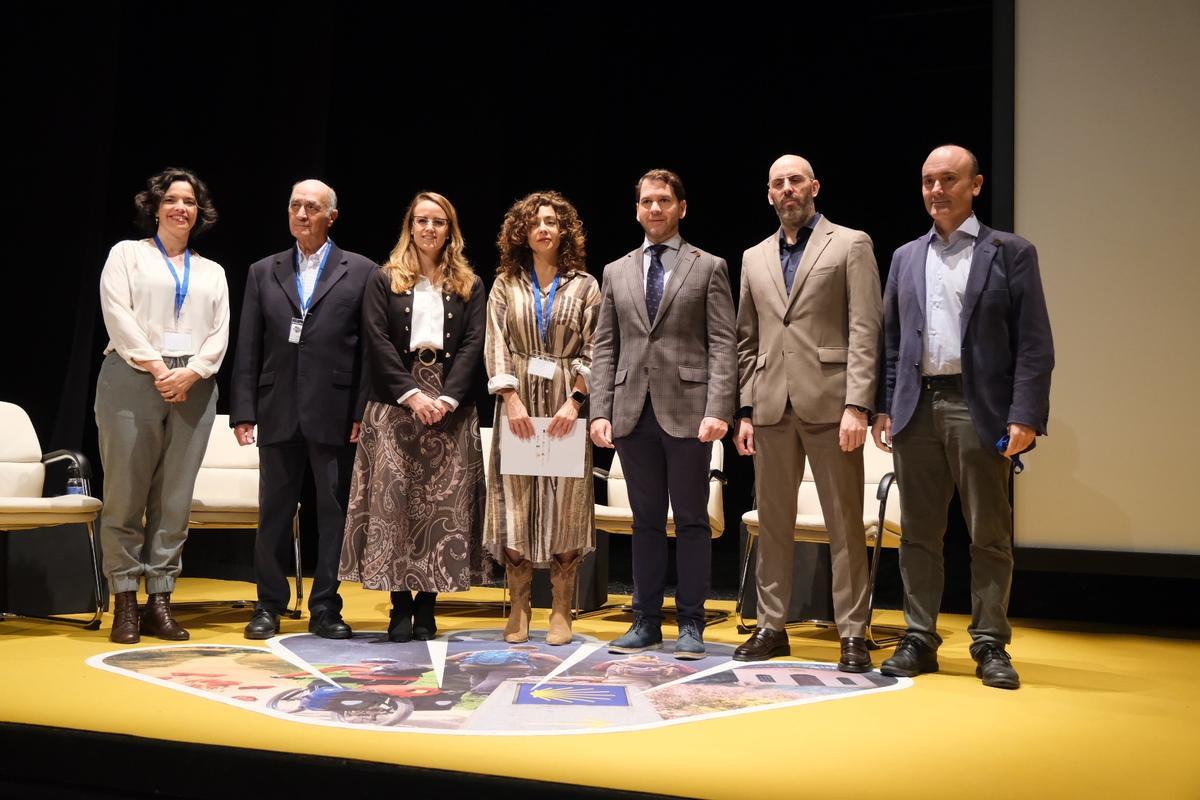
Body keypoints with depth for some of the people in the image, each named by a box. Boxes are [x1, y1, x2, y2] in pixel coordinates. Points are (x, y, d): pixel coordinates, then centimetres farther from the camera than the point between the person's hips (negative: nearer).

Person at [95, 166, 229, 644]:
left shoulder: (212, 272, 20)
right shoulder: (127, 254, 12)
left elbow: (220, 332, 9)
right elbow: (118, 315, -2)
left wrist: (191, 372, -9)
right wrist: (156, 367, -12)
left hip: (192, 388, 3)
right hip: (133, 383, -3)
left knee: (175, 500, 1)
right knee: (125, 496, -3)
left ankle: (159, 602, 6)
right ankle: (124, 604, 3)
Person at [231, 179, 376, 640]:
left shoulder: (361, 271, 4)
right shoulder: (263, 272, 12)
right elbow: (248, 348, 9)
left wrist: (364, 411, -7)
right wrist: (244, 412, 1)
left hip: (335, 413, -2)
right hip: (279, 412, 2)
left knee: (335, 511, 3)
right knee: (274, 512, 8)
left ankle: (325, 609, 13)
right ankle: (270, 606, 19)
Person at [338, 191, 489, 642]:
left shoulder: (469, 286, 13)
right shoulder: (385, 280, 10)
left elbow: (474, 344, 2)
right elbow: (377, 341, -1)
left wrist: (447, 398, -12)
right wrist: (412, 394, -13)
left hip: (450, 407, 1)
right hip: (395, 405, -1)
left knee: (444, 504, -1)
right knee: (393, 499, -5)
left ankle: (427, 605, 5)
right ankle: (400, 605, 2)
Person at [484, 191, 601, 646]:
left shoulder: (584, 286, 7)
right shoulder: (505, 285, 9)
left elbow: (592, 352, 1)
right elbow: (495, 347, 2)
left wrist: (575, 400, -11)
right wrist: (511, 398, -10)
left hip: (567, 405, -1)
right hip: (518, 401, 1)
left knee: (565, 503, -1)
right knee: (515, 502, 0)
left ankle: (561, 612, 7)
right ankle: (518, 610, 9)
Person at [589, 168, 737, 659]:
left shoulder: (708, 268, 5)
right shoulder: (616, 272, 15)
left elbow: (723, 345, -2)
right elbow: (604, 348, 12)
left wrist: (718, 410, -13)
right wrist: (600, 412, 2)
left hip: (687, 411, -3)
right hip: (633, 412, 3)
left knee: (691, 521, 3)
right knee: (646, 522, 9)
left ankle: (690, 624, 11)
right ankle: (646, 621, 17)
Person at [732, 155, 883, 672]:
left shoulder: (851, 245, 4)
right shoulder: (754, 259, 17)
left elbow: (865, 331, -4)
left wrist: (857, 405, -13)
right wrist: (745, 409, 9)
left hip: (828, 402, -4)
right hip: (772, 408, 4)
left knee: (844, 523, -1)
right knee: (773, 522, 9)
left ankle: (853, 634, 7)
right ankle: (772, 626, 18)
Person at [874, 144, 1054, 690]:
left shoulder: (1011, 253, 3)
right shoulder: (905, 258, 15)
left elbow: (1034, 344, -3)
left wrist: (1026, 416, -12)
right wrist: (884, 407, 6)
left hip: (980, 409, -3)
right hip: (917, 409, 4)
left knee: (989, 535, 3)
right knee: (919, 533, 8)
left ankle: (990, 645, 12)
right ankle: (919, 639, 16)